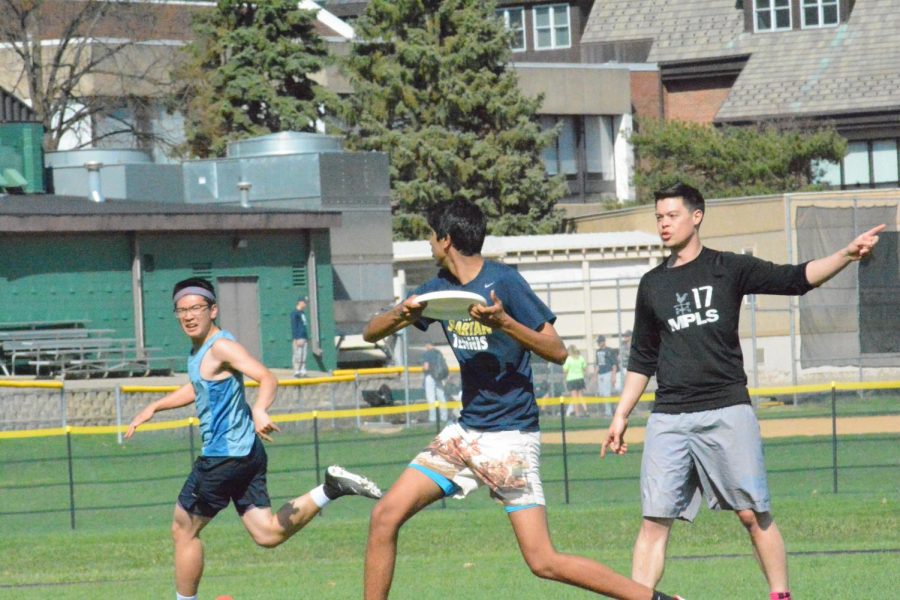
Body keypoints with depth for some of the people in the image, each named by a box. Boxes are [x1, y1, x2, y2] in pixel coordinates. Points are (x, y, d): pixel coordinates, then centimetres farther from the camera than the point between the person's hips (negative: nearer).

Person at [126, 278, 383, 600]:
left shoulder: (221, 346, -14)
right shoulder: (198, 350, 15)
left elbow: (267, 378, -26)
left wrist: (260, 410, -45)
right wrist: (153, 408, 34)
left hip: (225, 455, -9)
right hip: (247, 453, 9)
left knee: (183, 531, 3)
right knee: (268, 534, 6)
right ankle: (331, 487, 2)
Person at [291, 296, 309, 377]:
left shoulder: (303, 313, 18)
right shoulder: (295, 313, -10)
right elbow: (294, 327, -15)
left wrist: (307, 338, 19)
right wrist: (297, 339, -20)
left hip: (304, 338, 9)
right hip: (298, 338, -9)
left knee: (303, 356, 7)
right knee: (298, 355, -10)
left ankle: (302, 372, 8)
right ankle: (296, 372, -8)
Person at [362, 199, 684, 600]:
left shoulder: (503, 282, -13)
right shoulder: (441, 287, 8)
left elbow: (557, 352, -15)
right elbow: (371, 333, 11)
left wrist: (503, 322, -30)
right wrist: (400, 314, -11)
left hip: (510, 436, -7)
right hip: (465, 431, 7)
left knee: (544, 562, -13)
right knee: (385, 517, -3)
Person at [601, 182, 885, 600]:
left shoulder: (729, 269, 5)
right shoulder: (652, 285, 15)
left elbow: (794, 279, -6)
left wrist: (846, 256, -20)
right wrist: (621, 415, 17)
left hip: (727, 412, -3)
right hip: (669, 419, 3)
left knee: (753, 514, -4)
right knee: (655, 520, -4)